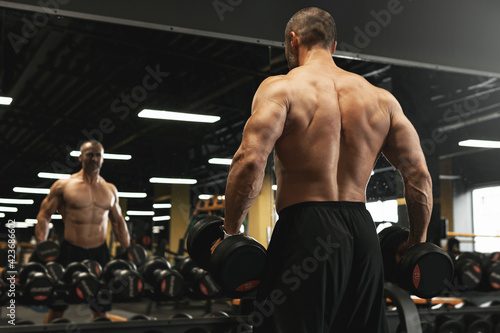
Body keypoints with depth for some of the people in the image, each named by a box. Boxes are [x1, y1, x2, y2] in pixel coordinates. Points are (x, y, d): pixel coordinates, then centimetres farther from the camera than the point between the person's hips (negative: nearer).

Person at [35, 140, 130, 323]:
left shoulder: (110, 190, 10)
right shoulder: (63, 185, -1)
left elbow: (118, 221, 18)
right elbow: (44, 215, -1)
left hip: (99, 252, 3)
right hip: (70, 251, -3)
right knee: (57, 308, 1)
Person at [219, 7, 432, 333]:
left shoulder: (281, 87, -2)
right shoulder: (381, 98, 13)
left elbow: (250, 160, -16)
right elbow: (419, 174, 8)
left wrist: (230, 233, -7)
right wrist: (417, 241, 19)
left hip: (305, 230, -5)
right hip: (363, 232, 5)